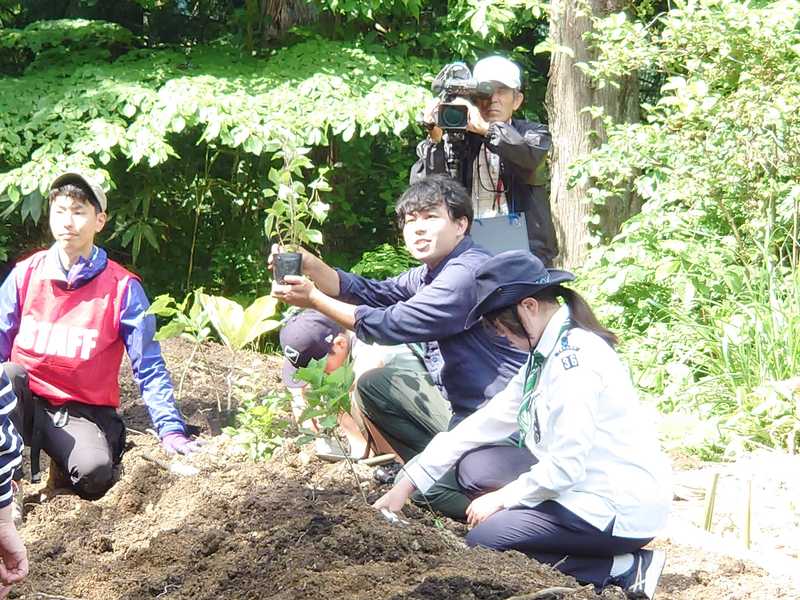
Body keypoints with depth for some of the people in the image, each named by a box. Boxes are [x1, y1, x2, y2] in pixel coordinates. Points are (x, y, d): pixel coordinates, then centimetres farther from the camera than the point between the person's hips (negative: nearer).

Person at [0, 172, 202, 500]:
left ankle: (67, 467, 6)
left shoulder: (123, 288, -5)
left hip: (83, 411, -2)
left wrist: (171, 430, -12)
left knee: (95, 473, -31)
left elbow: (148, 367, -4)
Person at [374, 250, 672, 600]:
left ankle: (623, 569, -6)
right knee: (475, 466, 7)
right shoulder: (546, 354, 9)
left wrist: (503, 497, -9)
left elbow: (567, 465, -25)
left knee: (483, 542, -10)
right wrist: (407, 484, 7)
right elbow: (487, 422, 9)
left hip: (624, 508, -10)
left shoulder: (575, 359, -21)